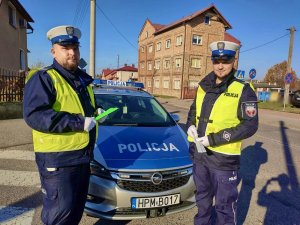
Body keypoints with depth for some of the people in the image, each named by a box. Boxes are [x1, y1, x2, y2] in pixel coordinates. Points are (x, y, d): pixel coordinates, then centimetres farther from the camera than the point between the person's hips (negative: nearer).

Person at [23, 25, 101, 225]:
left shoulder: (83, 79, 14)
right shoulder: (43, 78, -12)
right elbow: (34, 115, -25)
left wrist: (96, 112, 6)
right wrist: (79, 123, -27)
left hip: (83, 156, 8)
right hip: (57, 159, -8)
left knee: (77, 206, 20)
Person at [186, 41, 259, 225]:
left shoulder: (243, 91, -11)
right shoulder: (203, 87, 6)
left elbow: (250, 126, -15)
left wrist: (213, 139, -21)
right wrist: (190, 126, -4)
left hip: (224, 158, -5)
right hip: (199, 154, 6)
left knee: (224, 204, 10)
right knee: (202, 196, 25)